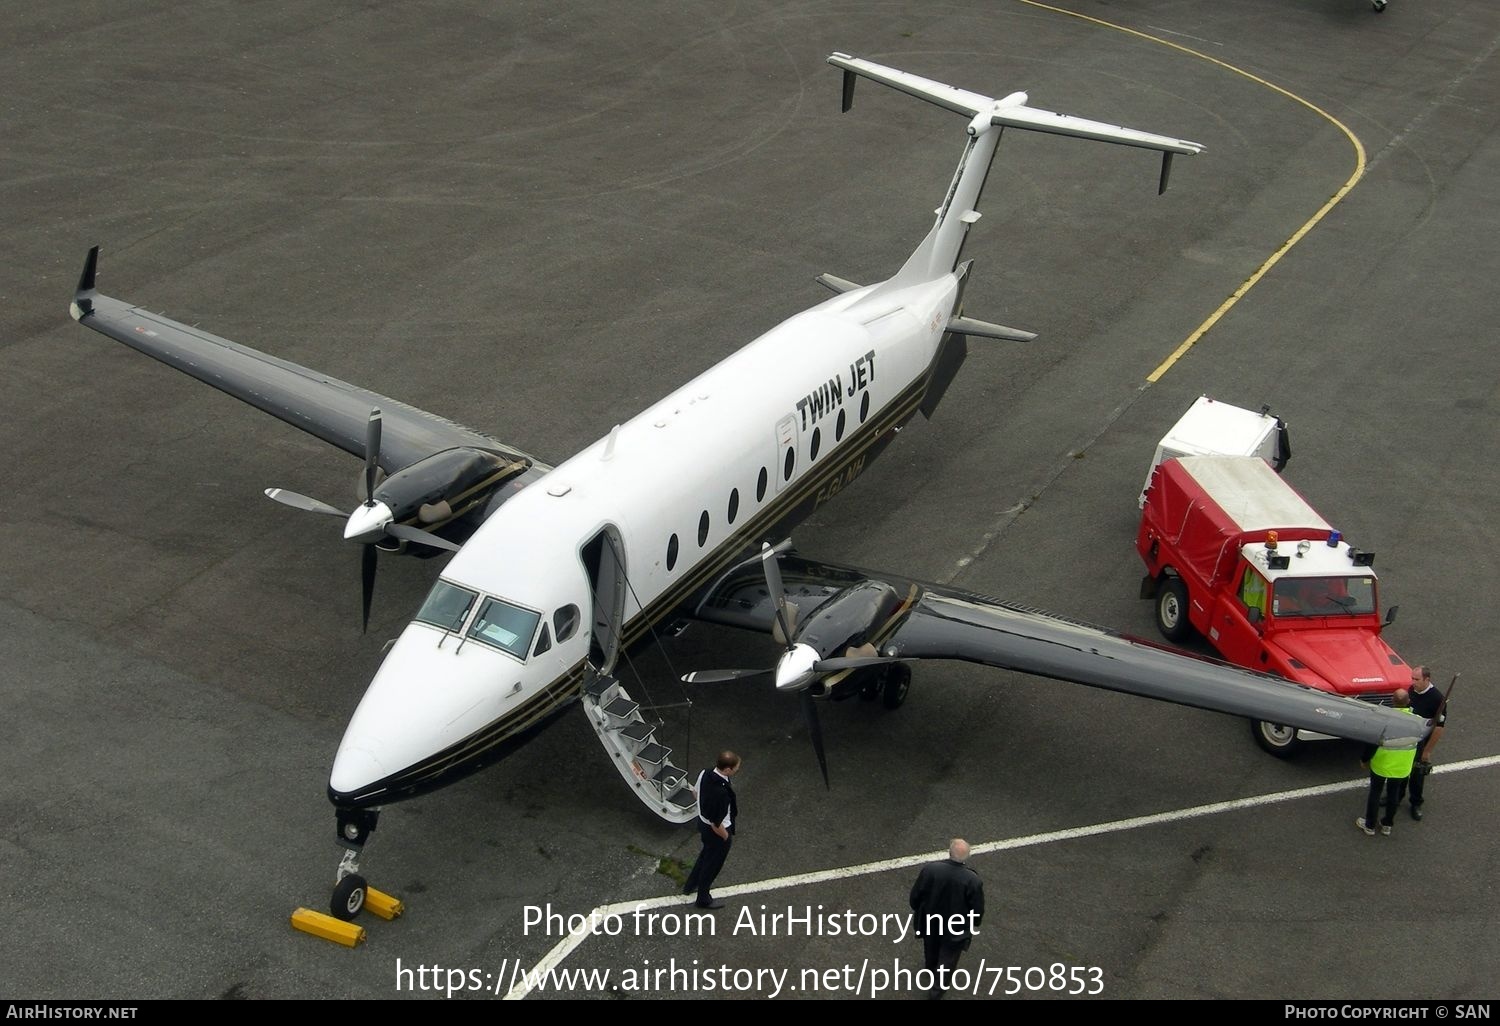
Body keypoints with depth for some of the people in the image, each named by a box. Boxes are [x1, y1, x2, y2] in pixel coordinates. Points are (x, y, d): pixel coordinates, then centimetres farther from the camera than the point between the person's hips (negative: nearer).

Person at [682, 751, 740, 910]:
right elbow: (716, 824, -30)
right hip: (716, 831, -8)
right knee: (713, 863, 18)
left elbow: (695, 792, 5)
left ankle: (691, 884, 55)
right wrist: (726, 837, -12)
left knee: (706, 854, 33)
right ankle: (703, 899, 41)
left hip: (703, 822, 8)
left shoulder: (705, 773, -16)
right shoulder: (721, 792, -40)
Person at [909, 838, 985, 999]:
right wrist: (974, 926, 5)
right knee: (947, 960, 25)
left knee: (931, 951, 33)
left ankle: (932, 971, 61)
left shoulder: (929, 869, -29)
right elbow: (978, 910, -17)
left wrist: (917, 911, 8)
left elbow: (915, 896, -14)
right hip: (956, 930, -2)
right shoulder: (973, 881, -32)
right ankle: (937, 989, 42)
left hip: (930, 922, 2)